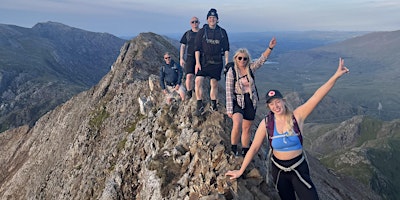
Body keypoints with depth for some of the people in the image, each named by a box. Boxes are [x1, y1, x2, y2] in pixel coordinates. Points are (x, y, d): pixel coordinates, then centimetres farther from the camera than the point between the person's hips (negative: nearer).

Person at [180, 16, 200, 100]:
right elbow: (183, 46, 11)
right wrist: (181, 58, 3)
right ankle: (189, 94, -3)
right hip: (190, 57, 0)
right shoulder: (187, 33, 11)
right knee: (189, 76, -12)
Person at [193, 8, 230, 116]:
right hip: (204, 60, -1)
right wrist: (197, 63, -9)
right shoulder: (202, 31, 2)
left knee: (214, 84, 7)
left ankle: (213, 105, 20)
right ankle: (199, 105, -8)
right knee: (198, 81, -16)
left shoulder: (222, 32, 7)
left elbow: (226, 48, 10)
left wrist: (227, 62, 3)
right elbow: (197, 48, -2)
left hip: (217, 62, 2)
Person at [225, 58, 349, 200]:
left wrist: (336, 75, -34)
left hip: (299, 168, -1)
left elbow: (317, 96, -25)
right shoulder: (266, 124, -13)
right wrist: (241, 171, -3)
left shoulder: (297, 116, -15)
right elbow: (254, 148, -7)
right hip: (278, 170, 1)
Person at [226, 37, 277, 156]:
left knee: (247, 128, 12)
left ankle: (245, 151, 27)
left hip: (251, 102, 4)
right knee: (237, 124, -25)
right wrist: (229, 110, -15)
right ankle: (233, 148, -4)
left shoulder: (251, 68, -1)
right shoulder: (231, 72, -10)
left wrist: (270, 48, -28)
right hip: (238, 102, -3)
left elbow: (262, 59, -12)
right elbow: (229, 92, -12)